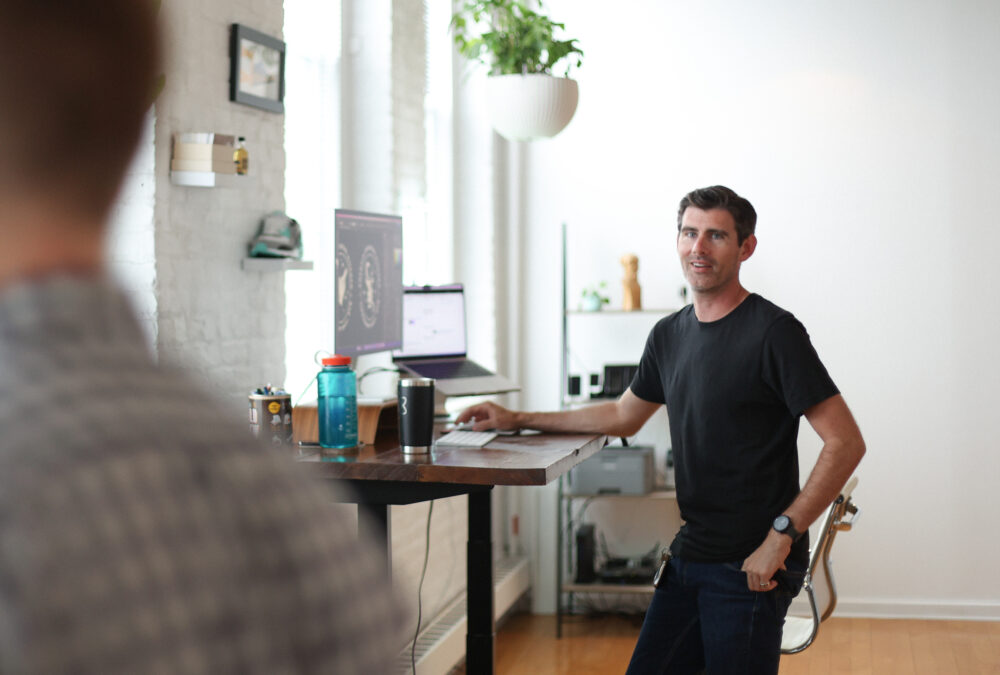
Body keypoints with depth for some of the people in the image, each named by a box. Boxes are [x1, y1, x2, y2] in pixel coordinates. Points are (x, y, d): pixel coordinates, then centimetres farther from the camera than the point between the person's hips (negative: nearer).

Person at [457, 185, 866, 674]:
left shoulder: (773, 333, -12)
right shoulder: (669, 335, 10)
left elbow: (845, 443, -15)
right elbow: (623, 415, 26)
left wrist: (781, 536, -19)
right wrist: (516, 420, 25)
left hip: (751, 567, -7)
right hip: (690, 555, 7)